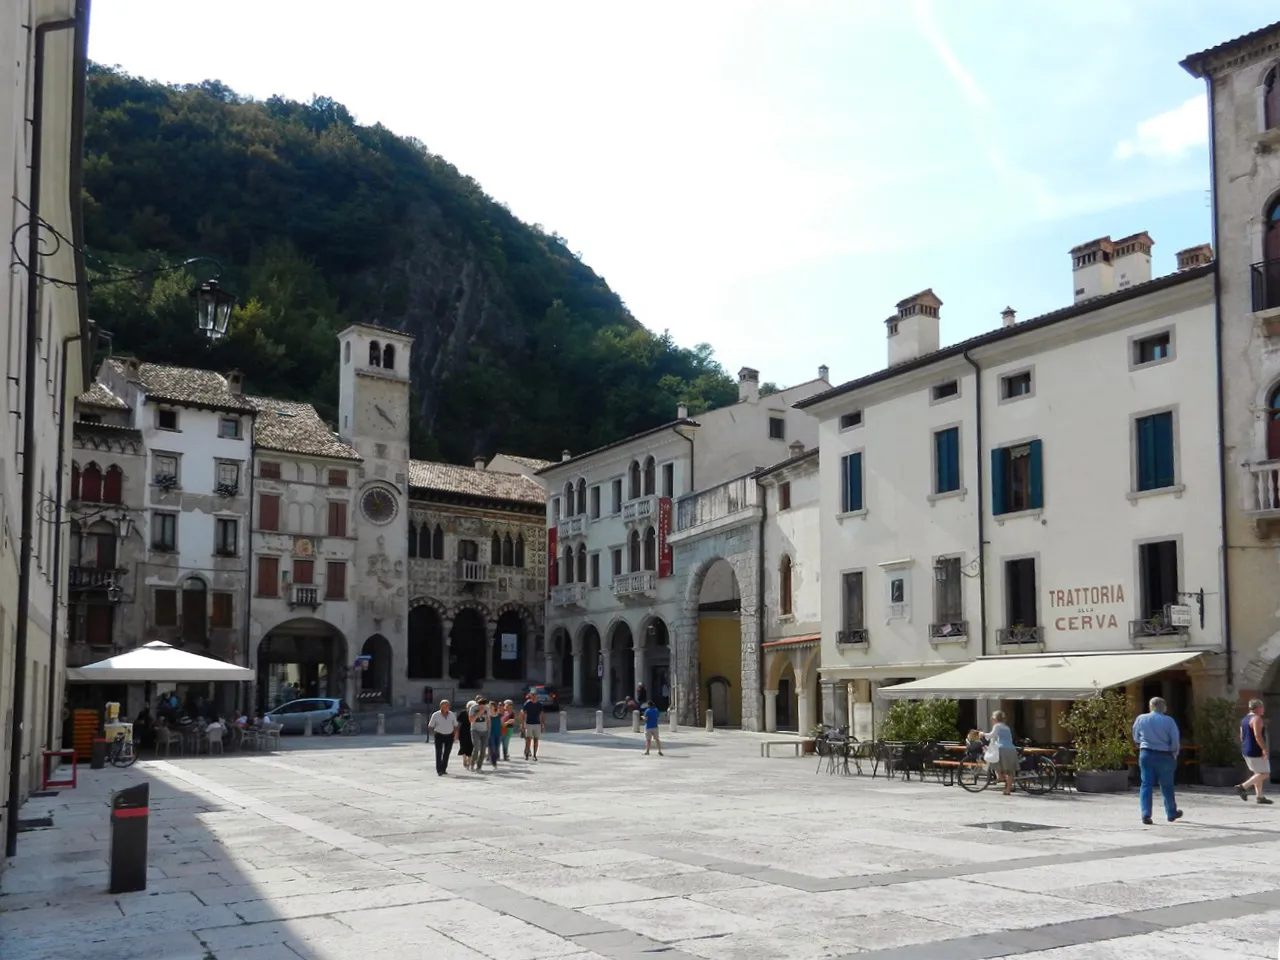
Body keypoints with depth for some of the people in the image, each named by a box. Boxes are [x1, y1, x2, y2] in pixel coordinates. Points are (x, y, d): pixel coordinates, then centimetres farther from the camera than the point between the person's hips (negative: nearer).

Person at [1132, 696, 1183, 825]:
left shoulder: (1141, 719, 0)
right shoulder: (1169, 721, -9)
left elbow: (1136, 738, 11)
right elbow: (1175, 741, -6)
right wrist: (1174, 754, 11)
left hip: (1145, 755, 2)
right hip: (1164, 756, -1)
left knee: (1146, 784, 3)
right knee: (1166, 786, 13)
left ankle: (1145, 814, -8)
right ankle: (1171, 813, 27)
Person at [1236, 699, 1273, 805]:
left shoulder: (1245, 719, 14)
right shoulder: (1256, 719, -15)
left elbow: (1242, 736, 16)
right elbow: (1257, 735, -24)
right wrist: (1264, 749, -23)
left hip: (1246, 751, 10)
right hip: (1256, 752, -10)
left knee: (1258, 774, 14)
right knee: (1264, 774, -5)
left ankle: (1260, 796, 12)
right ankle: (1243, 787, -12)